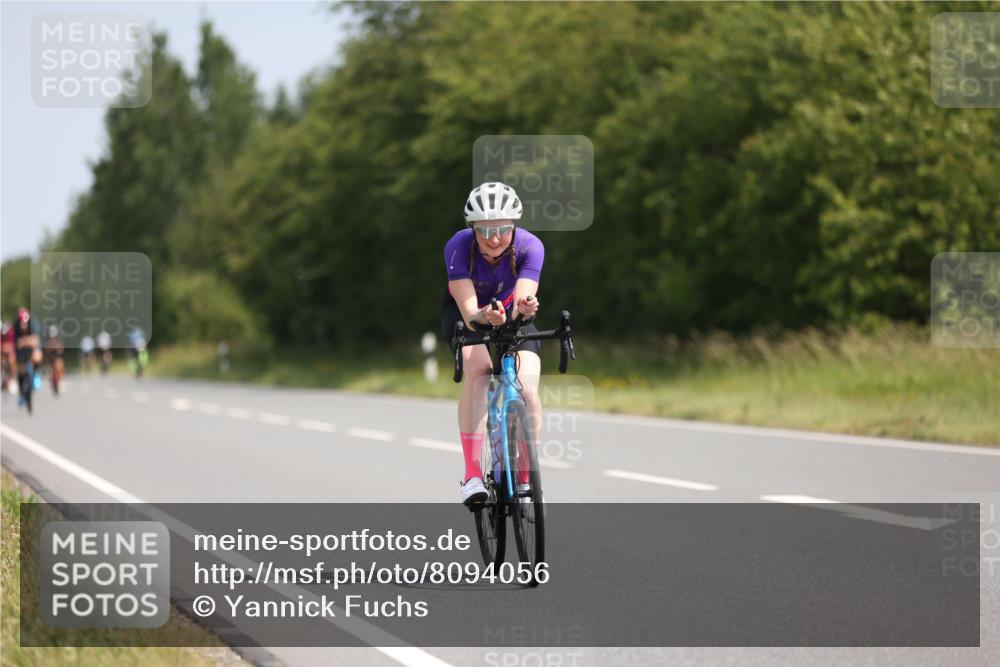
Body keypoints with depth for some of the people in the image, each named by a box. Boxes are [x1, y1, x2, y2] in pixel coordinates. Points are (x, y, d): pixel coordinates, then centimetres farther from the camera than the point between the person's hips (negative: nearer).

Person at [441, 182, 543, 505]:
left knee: (528, 388, -20)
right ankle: (472, 474, -31)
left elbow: (521, 303, -42)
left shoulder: (529, 246, -31)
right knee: (477, 367, -32)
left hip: (508, 310, 1)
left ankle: (525, 478, -2)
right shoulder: (458, 247, -33)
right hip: (463, 310, -1)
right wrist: (484, 316, -63)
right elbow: (469, 312, -41)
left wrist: (524, 308, -66)